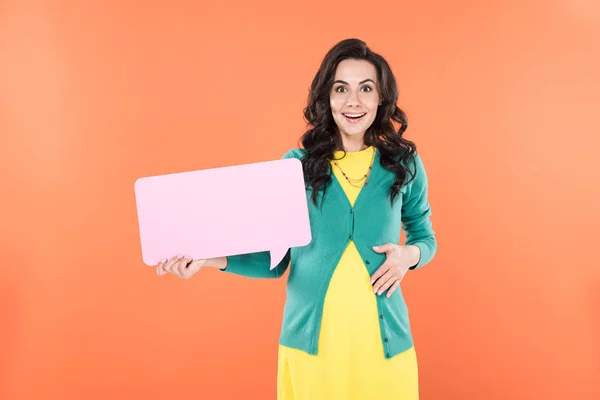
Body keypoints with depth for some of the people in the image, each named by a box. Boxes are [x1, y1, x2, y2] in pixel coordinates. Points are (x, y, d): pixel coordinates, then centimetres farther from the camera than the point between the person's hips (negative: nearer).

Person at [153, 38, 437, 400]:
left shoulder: (405, 164, 0)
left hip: (383, 338, 1)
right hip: (309, 339, 0)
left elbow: (425, 236, 14)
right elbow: (274, 260, 1)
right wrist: (212, 259, -14)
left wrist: (409, 255, -8)